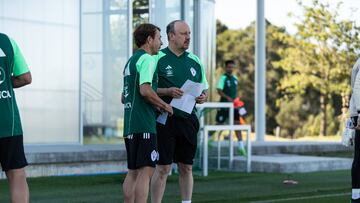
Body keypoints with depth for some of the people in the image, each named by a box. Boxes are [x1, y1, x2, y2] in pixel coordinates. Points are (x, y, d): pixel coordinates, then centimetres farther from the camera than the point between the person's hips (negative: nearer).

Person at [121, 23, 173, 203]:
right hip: (144, 124, -9)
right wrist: (164, 105, -8)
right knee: (146, 170, -11)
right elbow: (145, 90, -21)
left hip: (130, 124, 9)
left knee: (133, 171, 10)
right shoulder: (147, 59, -8)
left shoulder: (130, 61, 22)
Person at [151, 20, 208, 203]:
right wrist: (168, 91, -18)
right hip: (165, 120, -5)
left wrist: (203, 97, -1)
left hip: (188, 120, 5)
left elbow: (204, 88, 20)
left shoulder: (194, 61, 13)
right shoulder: (158, 59, -3)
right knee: (163, 168, -5)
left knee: (186, 167, 9)